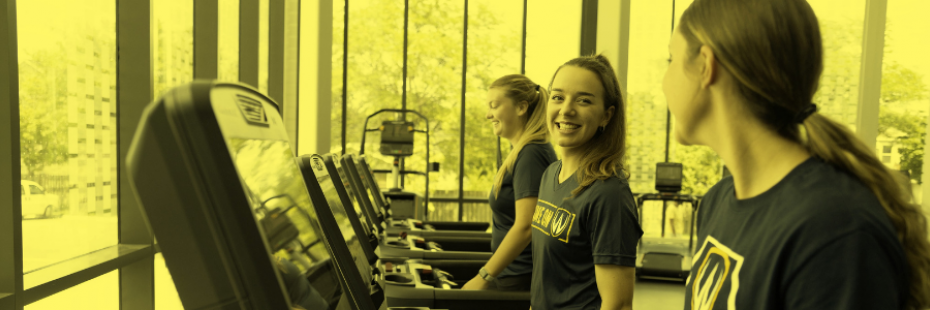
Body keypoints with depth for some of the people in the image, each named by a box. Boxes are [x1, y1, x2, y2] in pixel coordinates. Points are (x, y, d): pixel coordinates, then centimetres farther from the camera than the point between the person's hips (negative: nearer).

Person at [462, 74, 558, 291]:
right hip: (512, 273, 9)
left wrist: (484, 277, -21)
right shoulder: (520, 152, 12)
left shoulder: (531, 155, -19)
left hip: (522, 280, -9)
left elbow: (525, 226, -25)